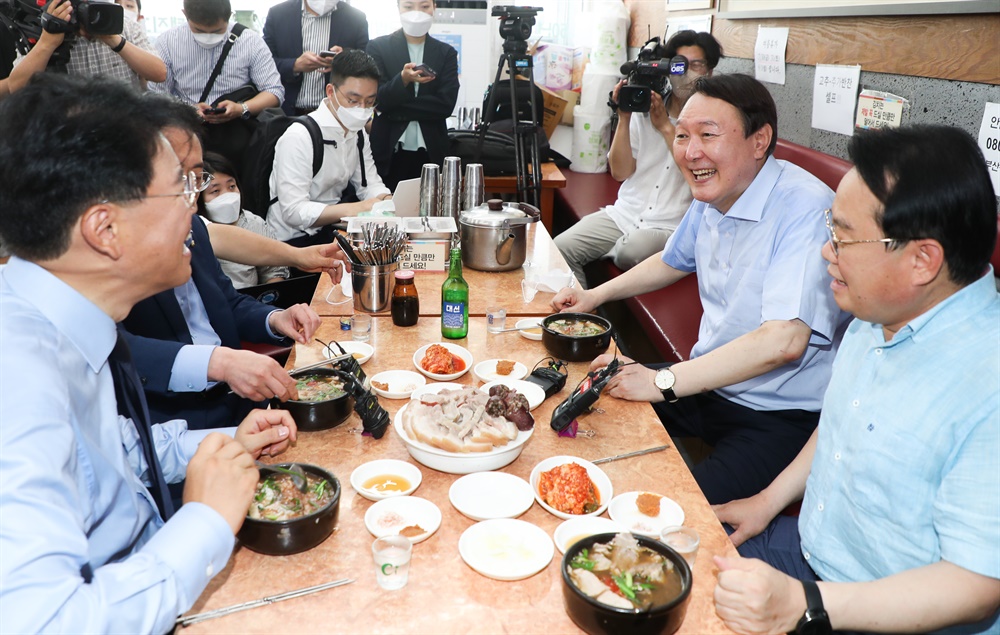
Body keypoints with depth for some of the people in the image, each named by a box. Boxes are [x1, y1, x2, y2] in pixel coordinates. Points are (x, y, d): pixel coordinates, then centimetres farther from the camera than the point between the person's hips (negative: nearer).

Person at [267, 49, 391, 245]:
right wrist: (354, 209, -32)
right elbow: (294, 212, -24)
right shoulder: (299, 137, -19)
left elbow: (370, 184, 11)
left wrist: (388, 201, -12)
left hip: (331, 229, 8)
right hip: (293, 241, -8)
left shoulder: (358, 132, 8)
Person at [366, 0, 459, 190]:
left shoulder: (447, 53, 7)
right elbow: (378, 100, -5)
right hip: (388, 152, -1)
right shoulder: (378, 47, 4)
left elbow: (446, 105, -5)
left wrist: (396, 107, -10)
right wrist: (403, 79, -23)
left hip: (431, 153, 1)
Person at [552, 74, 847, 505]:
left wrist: (661, 382, -31)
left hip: (778, 417, -8)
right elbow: (674, 261, 26)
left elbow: (783, 340, -34)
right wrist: (597, 295, 15)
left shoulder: (806, 210, -23)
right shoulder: (710, 196, 4)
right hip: (710, 384, 8)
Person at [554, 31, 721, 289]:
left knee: (631, 250, -36)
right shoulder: (644, 109, 10)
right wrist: (624, 119, -7)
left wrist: (666, 127, -13)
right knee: (561, 248, -15)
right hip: (625, 213, 4)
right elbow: (620, 172, 3)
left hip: (671, 226, -4)